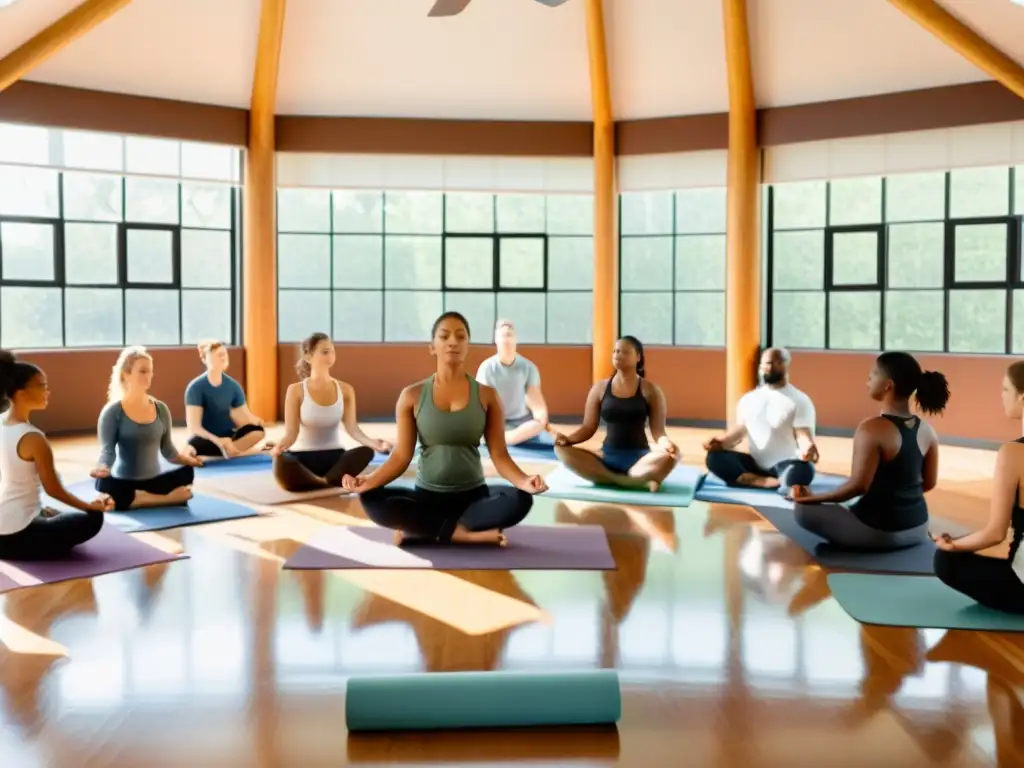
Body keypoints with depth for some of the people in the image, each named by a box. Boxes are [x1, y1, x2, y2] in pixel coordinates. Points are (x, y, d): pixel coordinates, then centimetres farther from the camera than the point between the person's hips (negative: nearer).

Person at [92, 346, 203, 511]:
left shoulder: (161, 409, 7)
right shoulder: (112, 412, -5)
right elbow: (107, 450, -12)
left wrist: (184, 457, -9)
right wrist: (102, 467, -34)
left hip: (154, 481, 2)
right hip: (124, 483, -2)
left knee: (187, 473, -27)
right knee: (104, 486, -38)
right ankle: (168, 498, -22)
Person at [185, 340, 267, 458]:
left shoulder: (232, 385, 2)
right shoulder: (196, 387, -12)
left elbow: (246, 417, 3)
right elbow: (194, 427, -19)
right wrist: (217, 440, -33)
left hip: (227, 437, 4)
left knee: (258, 430, -24)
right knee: (195, 445, -40)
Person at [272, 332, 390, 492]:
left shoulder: (345, 390, 3)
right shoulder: (296, 390, -4)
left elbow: (352, 428, -9)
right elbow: (291, 432, -12)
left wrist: (373, 442, -31)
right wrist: (281, 446, -37)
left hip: (333, 457, 2)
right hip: (302, 457, -2)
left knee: (366, 452, -31)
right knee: (281, 465, -40)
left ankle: (323, 483, -22)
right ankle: (332, 483, -20)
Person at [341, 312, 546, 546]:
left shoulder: (487, 395, 0)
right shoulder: (412, 396, 0)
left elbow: (499, 455, -4)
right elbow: (401, 456, -1)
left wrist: (523, 481, -24)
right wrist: (369, 481, -19)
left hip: (473, 495, 0)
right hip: (426, 495, 0)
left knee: (520, 500, -30)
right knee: (372, 500, -28)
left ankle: (421, 530, -20)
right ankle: (466, 535, -23)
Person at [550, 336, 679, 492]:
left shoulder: (650, 391, 1)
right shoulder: (600, 388, 7)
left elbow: (658, 431, -3)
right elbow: (588, 428, 8)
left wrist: (665, 443, -27)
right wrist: (568, 439, -13)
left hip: (639, 457, -3)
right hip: (607, 457, 3)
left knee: (669, 456, -35)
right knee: (562, 450, -24)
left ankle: (607, 477, -24)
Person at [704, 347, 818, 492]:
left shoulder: (799, 400, -3)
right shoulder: (748, 399, 12)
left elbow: (803, 435, -14)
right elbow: (740, 430, 12)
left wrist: (807, 449, -39)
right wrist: (721, 441, -10)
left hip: (786, 465, -5)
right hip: (756, 465, 6)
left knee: (802, 469, -41)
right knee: (715, 457, -20)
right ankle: (775, 483, -28)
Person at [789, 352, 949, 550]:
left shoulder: (872, 428, -21)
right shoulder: (926, 430, 0)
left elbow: (857, 485, -22)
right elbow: (929, 483, 10)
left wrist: (812, 497, -11)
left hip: (879, 530, -8)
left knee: (803, 509, 5)